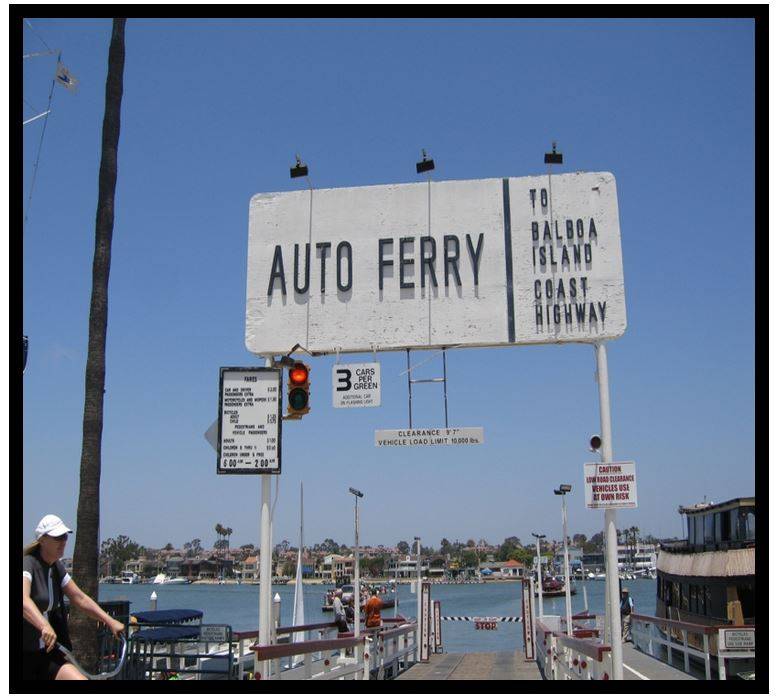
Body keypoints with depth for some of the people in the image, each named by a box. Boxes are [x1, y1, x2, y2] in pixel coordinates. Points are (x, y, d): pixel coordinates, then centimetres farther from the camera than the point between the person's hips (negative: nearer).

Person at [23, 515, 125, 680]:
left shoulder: (57, 568, 8)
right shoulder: (28, 564, -16)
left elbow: (80, 598, 13)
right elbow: (23, 600, -35)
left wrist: (110, 621, 3)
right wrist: (44, 626, -51)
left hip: (46, 653, 6)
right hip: (26, 655, -6)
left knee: (79, 678, -13)